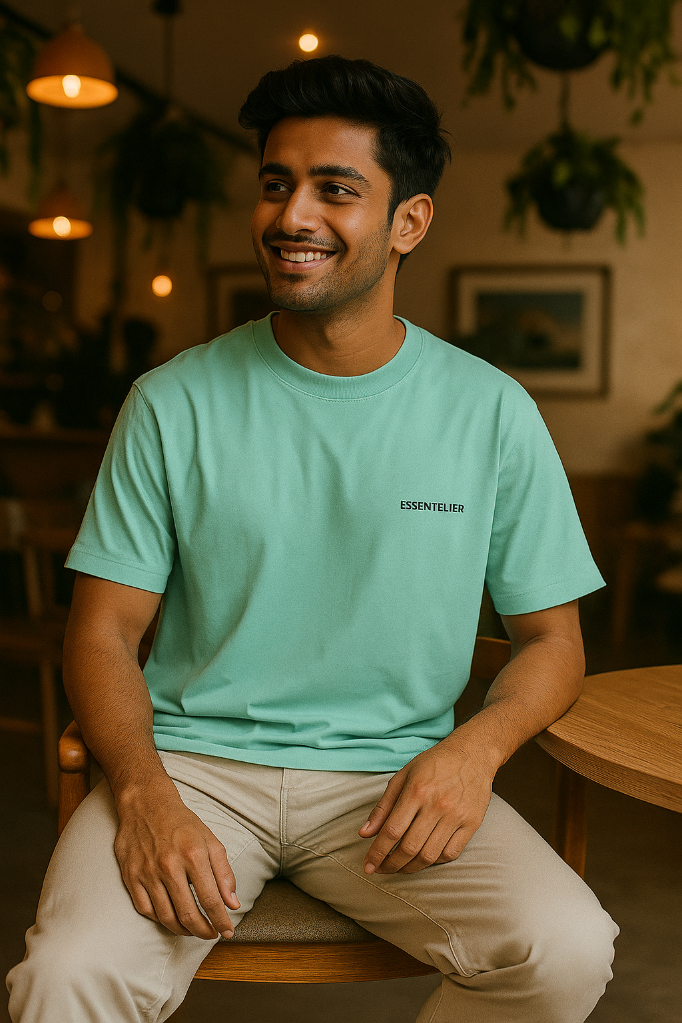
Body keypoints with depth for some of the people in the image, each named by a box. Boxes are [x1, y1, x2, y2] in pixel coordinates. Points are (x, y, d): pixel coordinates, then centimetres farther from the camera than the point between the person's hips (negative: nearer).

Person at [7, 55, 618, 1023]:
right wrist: (141, 792, -16)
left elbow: (552, 637, 7)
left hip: (393, 777, 1)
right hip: (193, 758, 0)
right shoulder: (173, 404, 1)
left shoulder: (492, 413, 1)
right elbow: (104, 629, 2)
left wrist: (474, 746, -14)